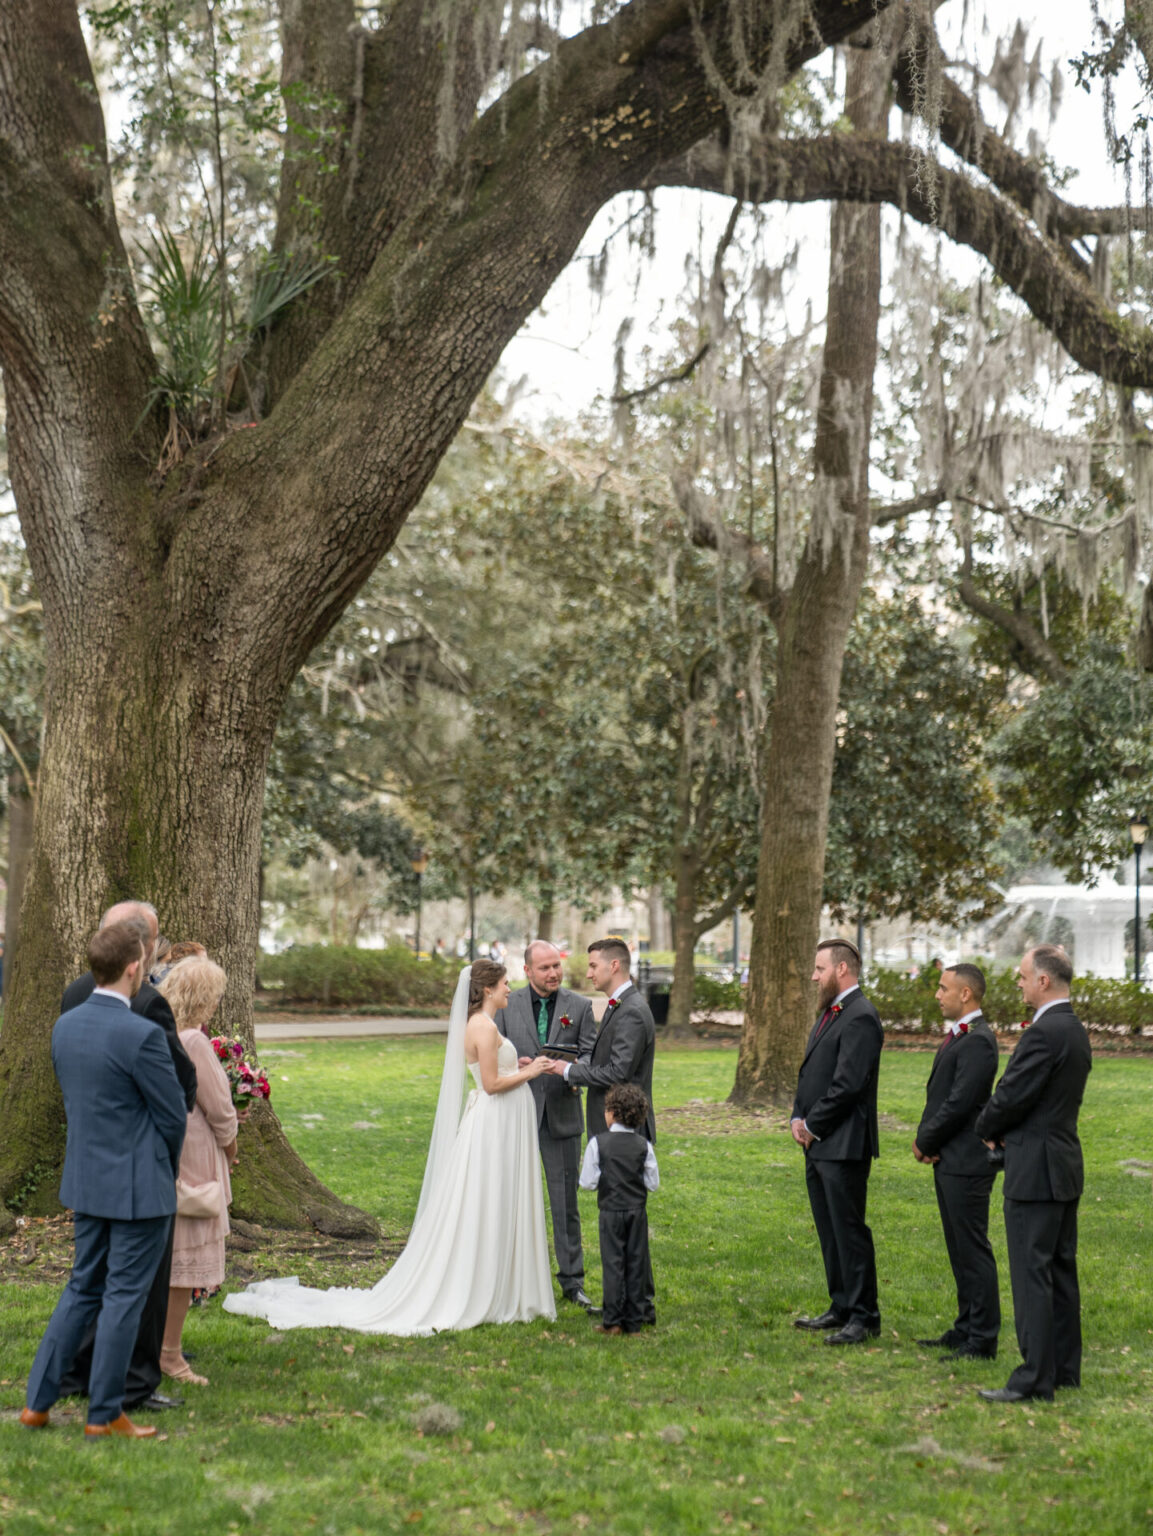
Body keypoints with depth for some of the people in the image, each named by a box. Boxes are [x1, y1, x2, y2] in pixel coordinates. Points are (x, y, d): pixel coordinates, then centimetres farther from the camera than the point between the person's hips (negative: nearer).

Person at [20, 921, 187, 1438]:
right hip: (140, 1187, -7)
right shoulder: (141, 1035, -22)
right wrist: (167, 1166, 8)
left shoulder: (64, 1026, 1)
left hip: (86, 1182, 7)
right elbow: (173, 1117, -13)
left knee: (83, 1289, 18)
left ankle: (38, 1400, 17)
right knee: (124, 1297, 4)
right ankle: (104, 1414, 13)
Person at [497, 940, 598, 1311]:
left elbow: (591, 1054, 0)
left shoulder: (580, 1006, 2)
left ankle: (572, 1281, 11)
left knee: (566, 1202, 3)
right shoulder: (508, 1005, 3)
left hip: (562, 1116, 0)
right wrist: (513, 1066, -16)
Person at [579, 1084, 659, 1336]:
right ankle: (634, 1321, 11)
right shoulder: (643, 1145, -3)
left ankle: (613, 1321, 3)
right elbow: (653, 1183, 0)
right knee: (637, 1263, 7)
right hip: (637, 1211, 2)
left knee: (613, 1263, 3)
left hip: (610, 1211, -2)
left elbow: (587, 1182, -8)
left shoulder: (598, 1143, -8)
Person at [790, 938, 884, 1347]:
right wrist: (798, 1118, 6)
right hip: (818, 1144, 10)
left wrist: (813, 1125, -12)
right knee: (829, 1231, 15)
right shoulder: (830, 1013, 17)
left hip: (843, 1145, -10)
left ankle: (864, 1316, 1)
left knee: (849, 1229, -5)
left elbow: (847, 1084, -20)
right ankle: (841, 1308, 24)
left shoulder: (860, 1018, -15)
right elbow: (810, 1072, 21)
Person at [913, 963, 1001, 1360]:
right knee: (959, 1250, 16)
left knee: (973, 1250, -5)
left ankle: (982, 1341, 1)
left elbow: (960, 1103, -21)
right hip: (948, 1160, 10)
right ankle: (966, 1329, 25)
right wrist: (924, 1138, 1)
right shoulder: (955, 1036, 15)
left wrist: (926, 1141, -9)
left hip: (966, 1163, -10)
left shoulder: (977, 1041, -18)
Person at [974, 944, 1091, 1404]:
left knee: (1031, 1274, -6)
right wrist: (1001, 1128, 7)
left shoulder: (1043, 1034, -20)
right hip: (1065, 1164, 10)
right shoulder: (1075, 1031, 12)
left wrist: (986, 1128, 2)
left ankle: (1035, 1378, -4)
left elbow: (1010, 1098, -18)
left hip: (1036, 1170, -10)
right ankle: (1065, 1369, 21)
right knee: (1061, 1270, 14)